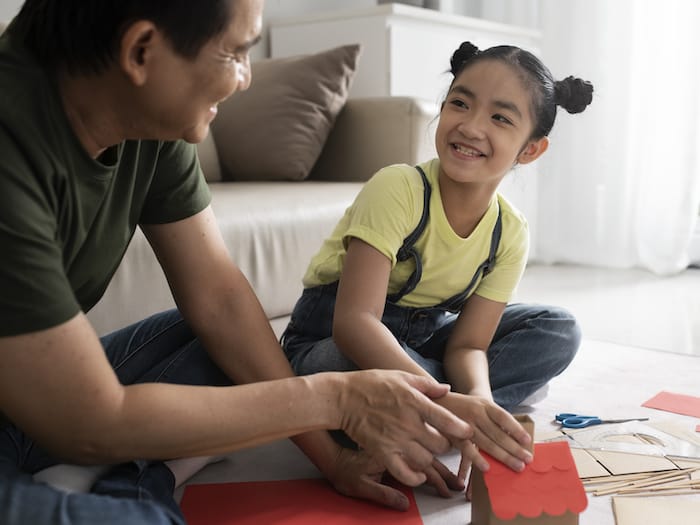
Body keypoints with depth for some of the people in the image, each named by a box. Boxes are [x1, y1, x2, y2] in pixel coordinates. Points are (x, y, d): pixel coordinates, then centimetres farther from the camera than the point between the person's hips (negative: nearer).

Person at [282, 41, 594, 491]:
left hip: (422, 337, 6)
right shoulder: (397, 190, -27)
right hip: (331, 340, -6)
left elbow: (468, 344, -11)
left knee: (560, 330, -4)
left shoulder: (511, 233, -10)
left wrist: (477, 404, -35)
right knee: (369, 368, -41)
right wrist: (446, 402, -47)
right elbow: (354, 320, -36)